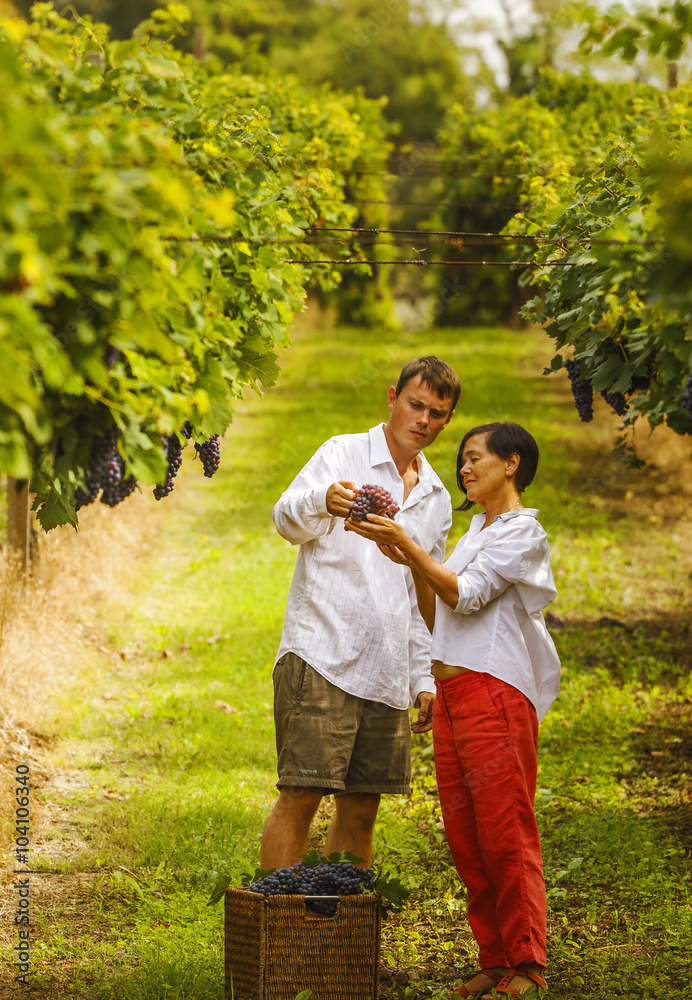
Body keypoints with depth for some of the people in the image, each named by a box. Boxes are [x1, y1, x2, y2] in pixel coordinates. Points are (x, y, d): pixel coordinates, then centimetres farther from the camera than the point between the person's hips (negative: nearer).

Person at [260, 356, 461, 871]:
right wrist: (323, 501, -40)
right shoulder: (344, 454, 0)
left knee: (362, 807, 5)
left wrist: (425, 678, 17)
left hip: (387, 673, 6)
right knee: (301, 795, -12)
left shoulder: (437, 500, 19)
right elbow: (289, 517, -18)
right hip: (321, 655, -6)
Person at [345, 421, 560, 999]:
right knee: (463, 835, 5)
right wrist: (411, 563, 6)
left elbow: (465, 596, -13)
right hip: (452, 691, 8)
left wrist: (405, 541, -16)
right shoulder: (476, 534, 24)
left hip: (496, 691, -8)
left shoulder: (522, 531, -2)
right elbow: (438, 619, 20)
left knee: (505, 832, -8)